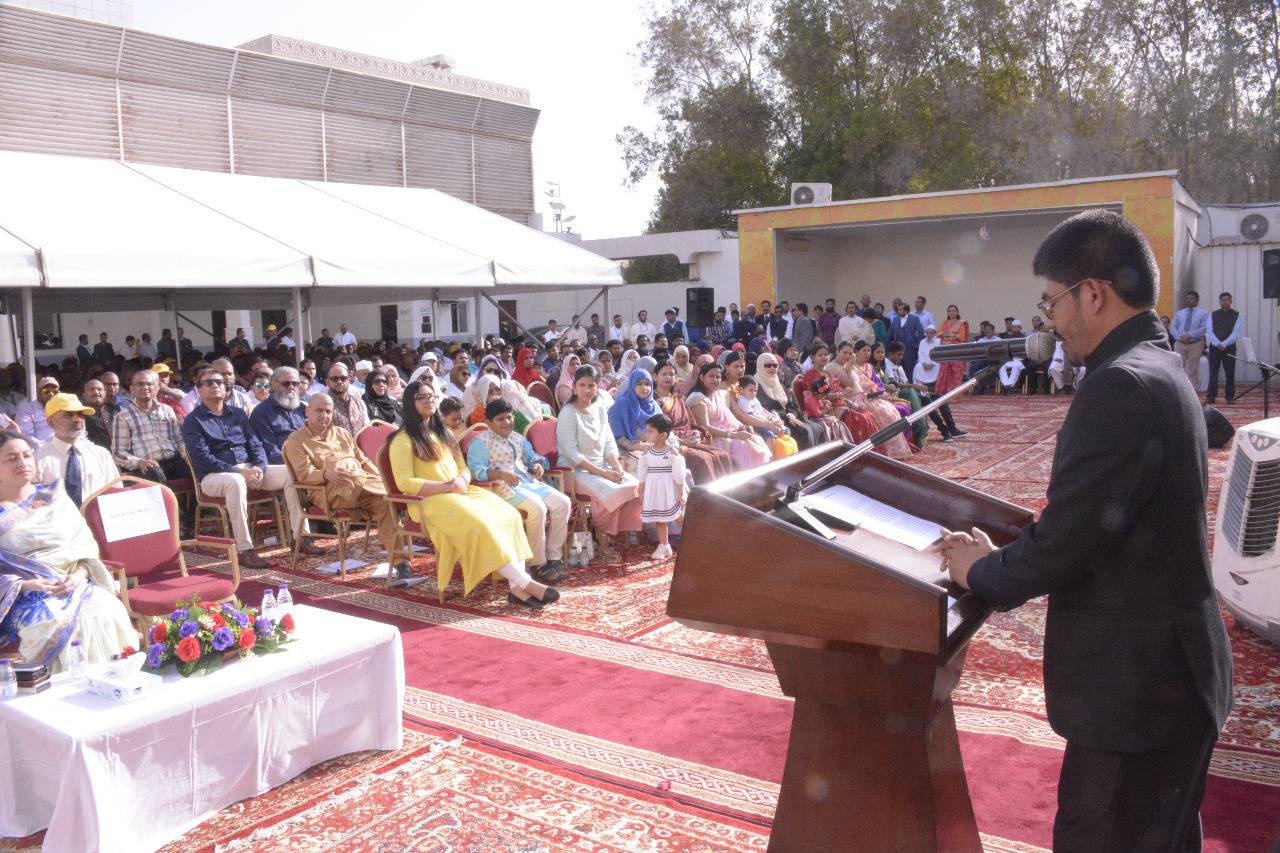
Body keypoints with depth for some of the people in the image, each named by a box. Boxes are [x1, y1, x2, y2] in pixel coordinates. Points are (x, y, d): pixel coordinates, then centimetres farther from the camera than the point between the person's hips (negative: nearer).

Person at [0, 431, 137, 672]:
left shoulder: (55, 498, 16)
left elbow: (86, 543, 11)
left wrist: (80, 573, -8)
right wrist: (24, 585, -16)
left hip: (76, 586, 3)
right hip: (26, 597, -2)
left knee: (106, 613, -28)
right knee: (56, 623, -33)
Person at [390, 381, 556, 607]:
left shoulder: (444, 433, 23)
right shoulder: (403, 440, 0)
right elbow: (405, 483, -10)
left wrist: (462, 480, -4)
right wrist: (446, 487, -17)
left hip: (460, 493, 7)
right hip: (429, 500, -7)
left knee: (509, 515, -21)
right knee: (479, 524, -33)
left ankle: (516, 586, -33)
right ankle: (525, 582, -33)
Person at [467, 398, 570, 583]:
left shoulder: (518, 438, 24)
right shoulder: (480, 441, 1)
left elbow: (532, 456, 30)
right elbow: (476, 470, -12)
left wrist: (538, 464, 4)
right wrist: (501, 474, -27)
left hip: (530, 483, 7)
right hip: (505, 487, -7)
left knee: (563, 502, -14)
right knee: (537, 507, -32)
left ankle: (554, 557, -8)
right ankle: (537, 564, -20)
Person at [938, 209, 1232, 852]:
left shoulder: (1122, 386, -24)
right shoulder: (1159, 370, 9)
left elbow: (1065, 539, -25)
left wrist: (981, 574, -6)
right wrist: (1004, 560, 6)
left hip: (1135, 685, -10)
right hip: (1171, 672, 10)